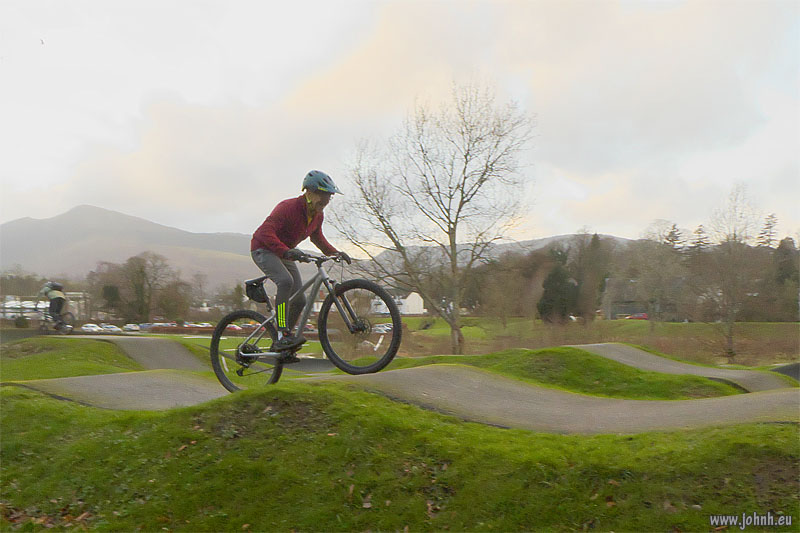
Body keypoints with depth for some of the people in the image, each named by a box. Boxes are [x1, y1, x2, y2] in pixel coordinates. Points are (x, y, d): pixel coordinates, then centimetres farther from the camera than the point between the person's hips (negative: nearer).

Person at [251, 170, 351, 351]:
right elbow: (266, 232, -35)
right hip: (263, 249, -8)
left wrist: (335, 252, 0)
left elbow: (317, 237, 15)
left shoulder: (318, 216, -3)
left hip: (285, 253, 8)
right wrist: (286, 251, -49)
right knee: (286, 281, -35)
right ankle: (282, 336, -33)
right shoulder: (288, 207, -27)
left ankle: (279, 345, 14)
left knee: (300, 301, -1)